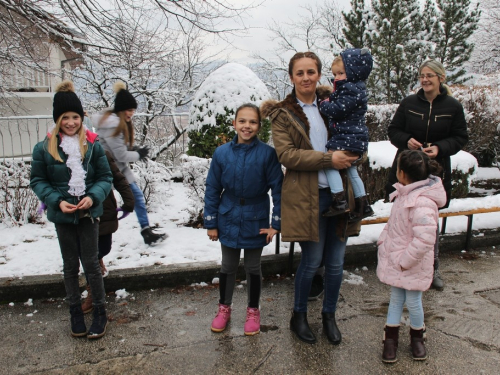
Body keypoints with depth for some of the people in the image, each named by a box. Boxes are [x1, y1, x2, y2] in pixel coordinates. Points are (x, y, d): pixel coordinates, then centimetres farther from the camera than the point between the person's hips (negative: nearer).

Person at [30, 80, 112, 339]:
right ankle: (75, 313, 28)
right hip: (63, 215, 1)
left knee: (91, 263, 5)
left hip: (89, 213, -1)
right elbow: (37, 180, 2)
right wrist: (57, 201, -13)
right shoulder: (44, 148, -3)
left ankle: (100, 312, 21)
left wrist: (93, 197, -18)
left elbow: (105, 177, 0)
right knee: (70, 265, 13)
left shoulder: (93, 145, -4)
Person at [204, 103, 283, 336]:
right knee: (228, 267, 16)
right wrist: (210, 224, 0)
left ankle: (253, 311, 34)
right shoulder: (222, 153, -7)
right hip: (229, 221, 2)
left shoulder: (267, 154, -13)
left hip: (255, 222, -1)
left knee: (253, 268, 14)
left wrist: (276, 223, -10)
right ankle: (224, 308, 36)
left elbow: (278, 189, -9)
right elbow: (212, 190, -1)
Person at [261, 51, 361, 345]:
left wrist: (351, 155, 4)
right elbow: (286, 154, -13)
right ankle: (299, 316, 27)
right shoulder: (283, 114, 0)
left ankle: (329, 315, 31)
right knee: (312, 261, 3)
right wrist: (329, 159, -18)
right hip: (307, 197, -4)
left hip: (338, 193, 4)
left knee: (336, 262, 10)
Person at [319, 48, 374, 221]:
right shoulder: (351, 88, 16)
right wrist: (328, 101, 1)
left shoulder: (353, 90, -17)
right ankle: (363, 205, 26)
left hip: (348, 139, -11)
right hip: (352, 139, 11)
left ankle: (339, 200, -15)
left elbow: (337, 110, -22)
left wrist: (324, 105, -3)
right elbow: (337, 106, 21)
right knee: (351, 170, 17)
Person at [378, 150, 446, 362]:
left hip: (411, 264, -8)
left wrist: (405, 260, -25)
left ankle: (417, 337, 37)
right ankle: (391, 338, 32)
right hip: (395, 259, 8)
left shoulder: (422, 203, -30)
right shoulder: (405, 194, 0)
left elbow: (424, 239, -33)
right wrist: (383, 241, 6)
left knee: (412, 301, 11)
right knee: (396, 298, 18)